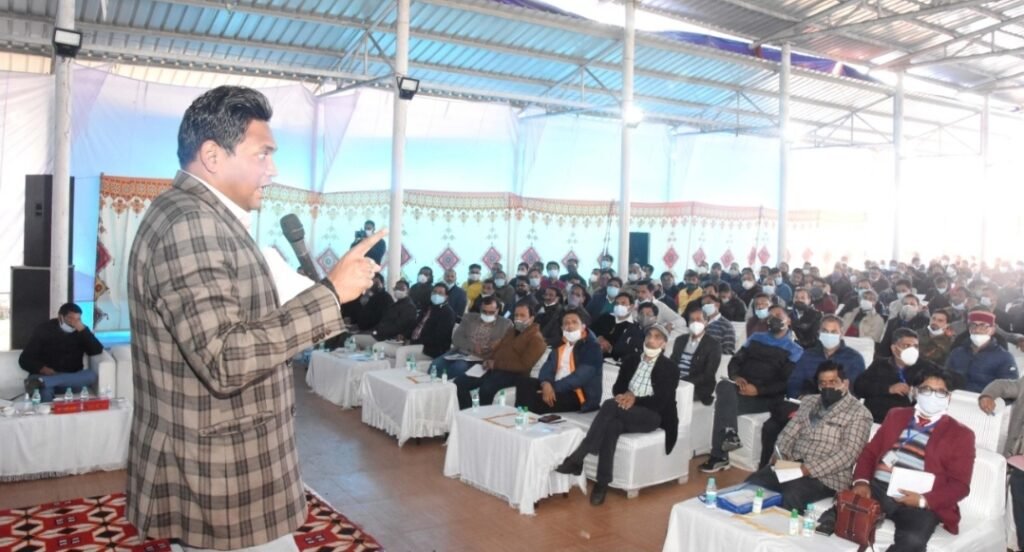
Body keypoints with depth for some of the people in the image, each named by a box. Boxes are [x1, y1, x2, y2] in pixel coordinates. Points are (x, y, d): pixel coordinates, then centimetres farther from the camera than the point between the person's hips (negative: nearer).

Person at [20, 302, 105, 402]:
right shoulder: (43, 330, 2)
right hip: (45, 376, -4)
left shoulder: (80, 331, 9)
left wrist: (82, 329, -14)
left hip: (71, 380, 4)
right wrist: (42, 369, -20)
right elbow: (24, 360, 0)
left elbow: (97, 350, -6)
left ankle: (41, 382, -41)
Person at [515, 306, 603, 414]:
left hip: (580, 395, -7)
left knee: (537, 399, -29)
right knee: (524, 383, -13)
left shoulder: (591, 347, -6)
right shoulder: (560, 344, 17)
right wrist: (546, 384, -18)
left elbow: (581, 376, -18)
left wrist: (554, 388, -23)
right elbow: (548, 366, 5)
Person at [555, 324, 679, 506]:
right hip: (626, 413, 4)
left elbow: (662, 401, -9)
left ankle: (577, 458, -34)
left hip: (652, 416, -4)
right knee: (612, 425, -35)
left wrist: (635, 399, -21)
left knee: (610, 404, -33)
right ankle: (602, 484, -34)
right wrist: (623, 396, -14)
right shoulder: (631, 360, 15)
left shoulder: (668, 368, 0)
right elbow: (617, 387, 10)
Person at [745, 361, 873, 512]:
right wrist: (780, 456, -5)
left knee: (790, 497, -34)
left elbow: (848, 454, -12)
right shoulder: (809, 401, 18)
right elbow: (789, 432, 16)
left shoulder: (858, 413, -1)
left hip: (826, 476, -5)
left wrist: (811, 469, -20)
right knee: (752, 483, -19)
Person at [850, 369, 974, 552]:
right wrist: (861, 481, -4)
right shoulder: (896, 415, 22)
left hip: (919, 502, -2)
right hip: (878, 489, 2)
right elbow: (870, 451, 17)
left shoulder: (960, 434, 11)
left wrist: (924, 500, -14)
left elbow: (960, 485, 4)